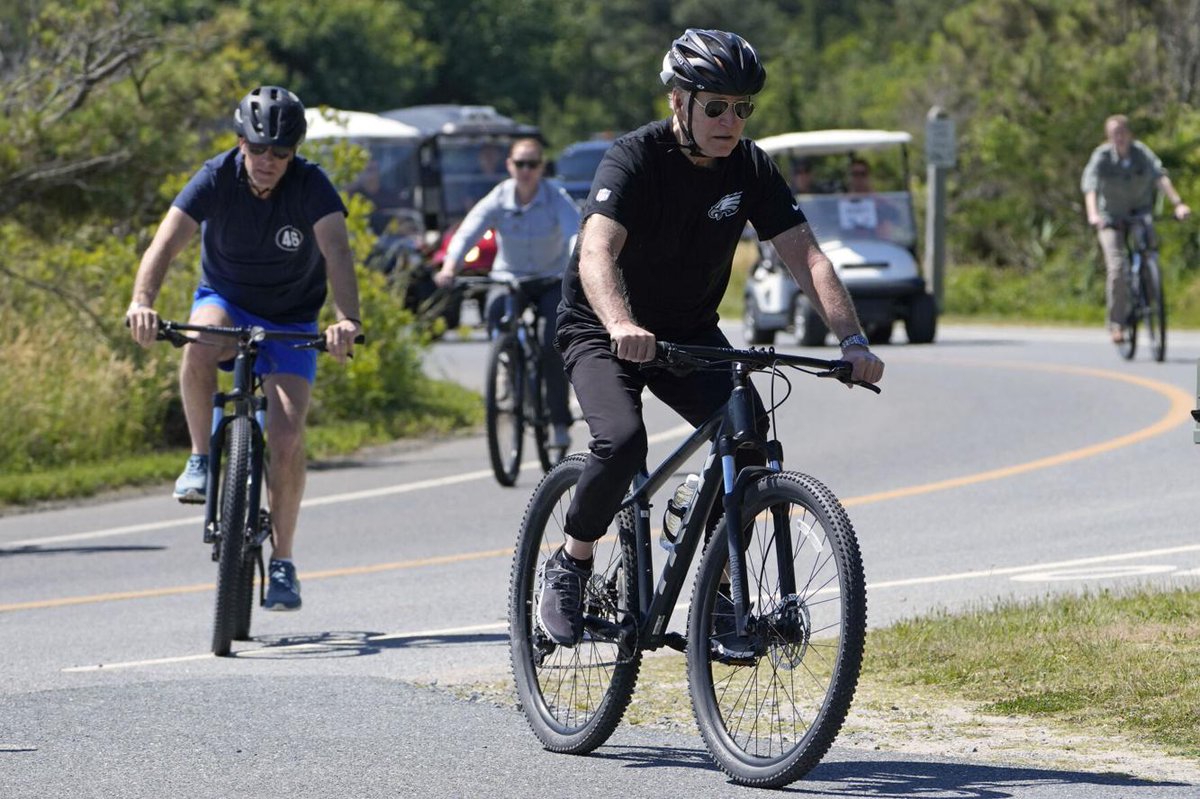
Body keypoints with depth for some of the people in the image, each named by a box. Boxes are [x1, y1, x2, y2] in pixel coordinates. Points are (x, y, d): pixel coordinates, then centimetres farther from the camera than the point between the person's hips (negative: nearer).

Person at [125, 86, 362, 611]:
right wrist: (142, 301, -48)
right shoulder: (216, 180, -18)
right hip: (225, 300, 0)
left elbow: (336, 252, -34)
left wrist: (347, 319, -52)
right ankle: (202, 459, -17)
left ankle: (281, 562, -2)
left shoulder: (311, 186, -20)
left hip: (290, 323, 0)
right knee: (199, 345, -37)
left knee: (287, 436, -17)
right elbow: (167, 242, -30)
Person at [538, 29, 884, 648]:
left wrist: (851, 339, -31)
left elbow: (804, 255, -15)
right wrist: (622, 326, -60)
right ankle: (569, 565, -5)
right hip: (602, 331, -5)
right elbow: (596, 252, -40)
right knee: (622, 439, -30)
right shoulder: (634, 160, -24)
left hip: (690, 330, 5)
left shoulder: (750, 167, -10)